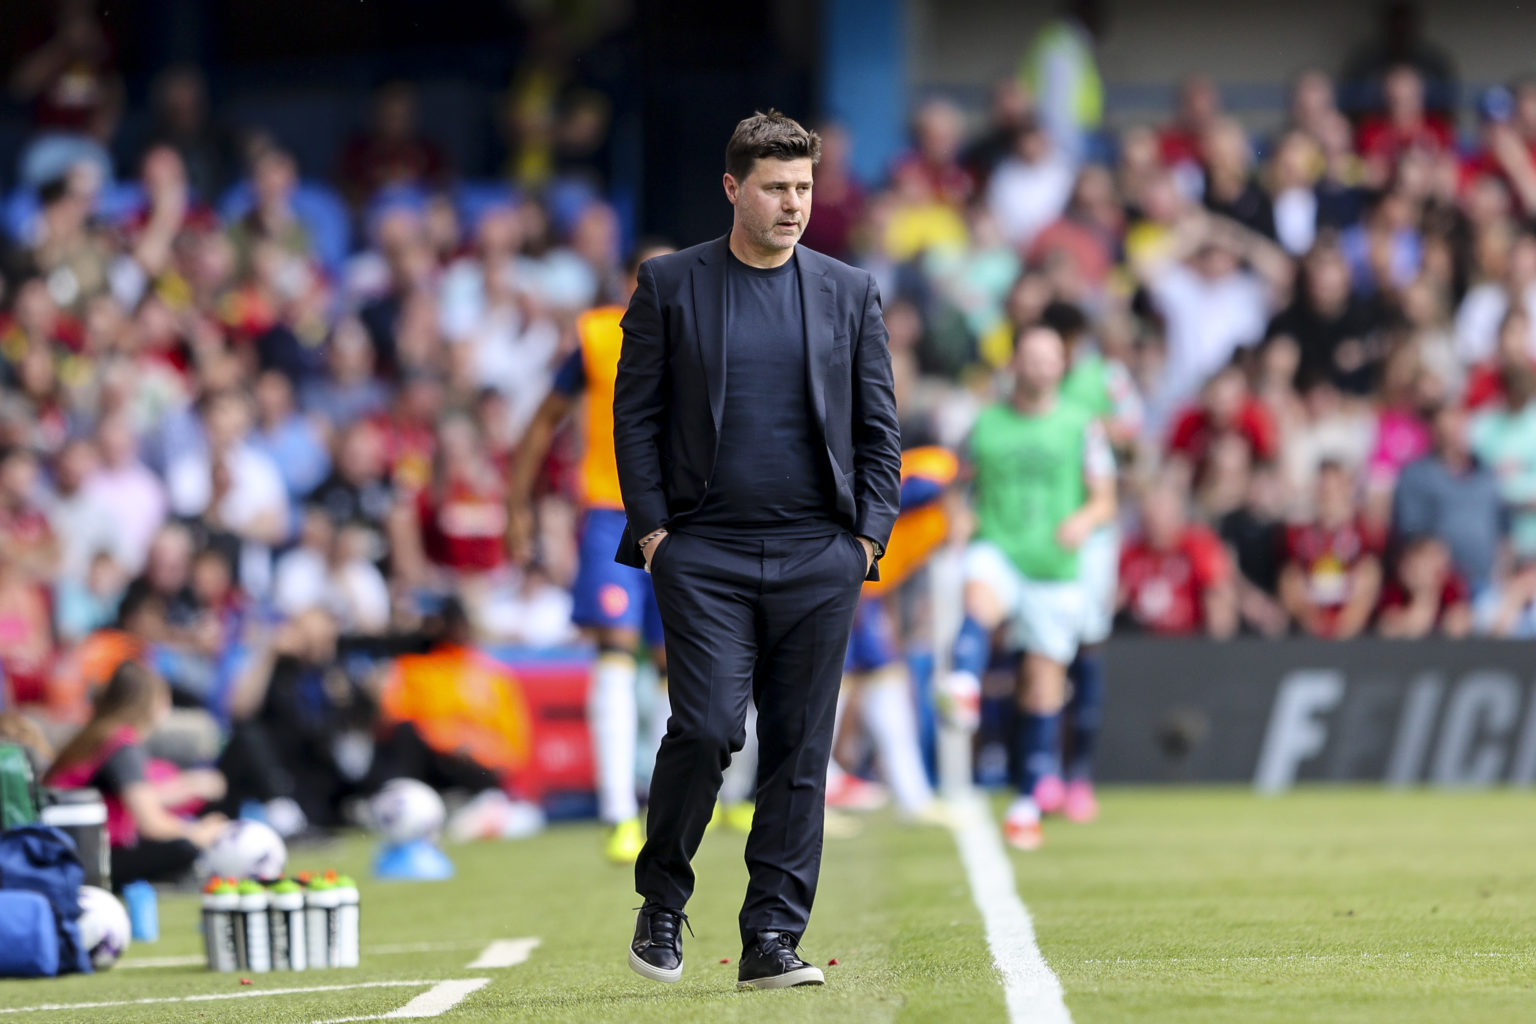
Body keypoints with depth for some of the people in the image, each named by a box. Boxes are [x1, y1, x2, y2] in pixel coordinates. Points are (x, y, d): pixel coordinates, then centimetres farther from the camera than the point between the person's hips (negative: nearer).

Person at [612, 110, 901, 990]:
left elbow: (879, 425, 12)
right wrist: (652, 527, -4)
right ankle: (662, 905, 9)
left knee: (801, 752, 1)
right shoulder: (670, 285, 5)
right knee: (705, 729, -13)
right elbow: (636, 413, 4)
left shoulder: (850, 292, 10)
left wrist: (870, 532, 2)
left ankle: (774, 940, 5)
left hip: (819, 556, 2)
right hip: (704, 554, -2)